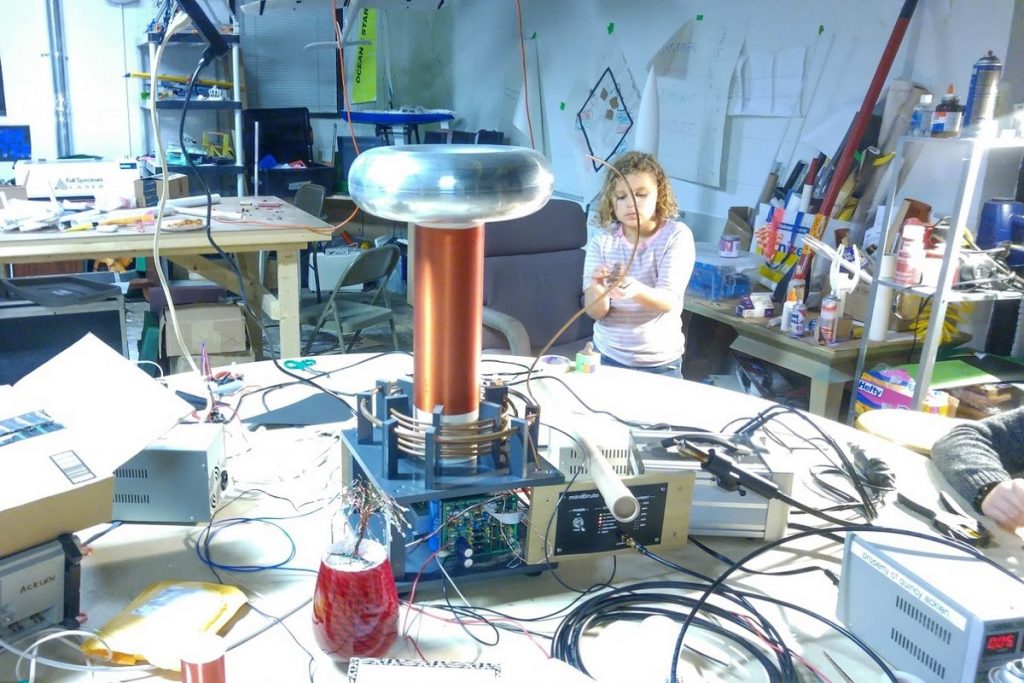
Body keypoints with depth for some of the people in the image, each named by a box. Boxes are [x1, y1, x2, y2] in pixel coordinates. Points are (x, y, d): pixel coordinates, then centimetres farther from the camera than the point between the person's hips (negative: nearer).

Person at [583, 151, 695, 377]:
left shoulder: (677, 235, -10)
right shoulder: (602, 240, -5)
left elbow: (669, 301, -21)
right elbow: (595, 312, -11)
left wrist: (637, 290, -42)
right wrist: (598, 291, -33)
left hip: (660, 362, -1)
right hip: (608, 356, 2)